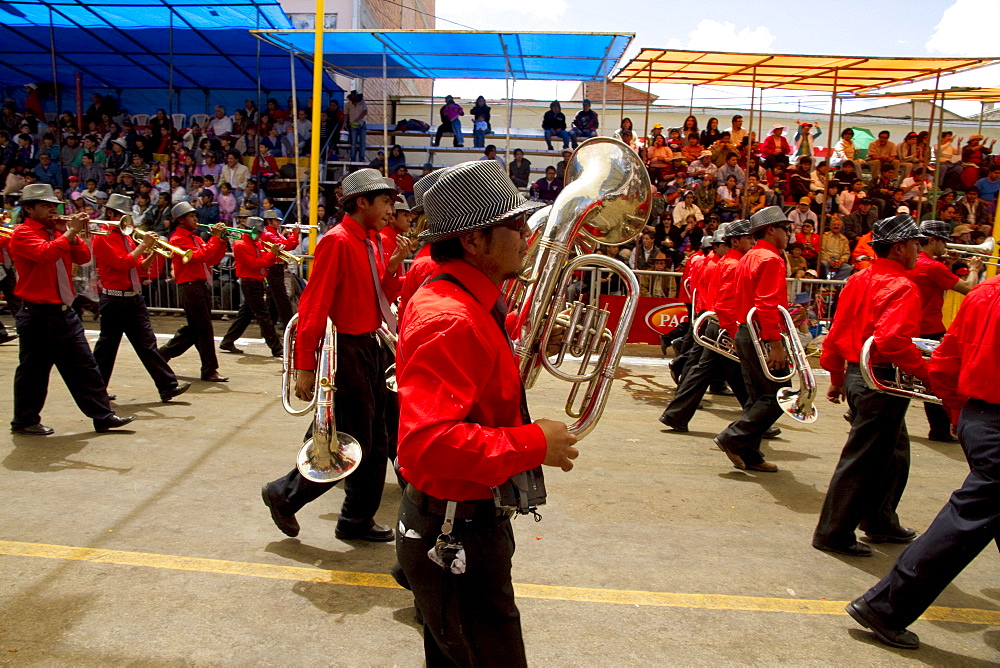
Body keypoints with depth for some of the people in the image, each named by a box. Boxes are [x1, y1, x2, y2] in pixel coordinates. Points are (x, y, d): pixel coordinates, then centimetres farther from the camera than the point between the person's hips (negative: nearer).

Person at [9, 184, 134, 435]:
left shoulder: (57, 232, 14)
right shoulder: (23, 233, -7)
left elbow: (83, 257, 7)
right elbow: (45, 253, -26)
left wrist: (72, 234, -6)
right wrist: (70, 233, -19)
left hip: (65, 311, 7)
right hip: (38, 314, -7)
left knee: (85, 367, 7)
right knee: (33, 371, 4)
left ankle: (103, 416, 10)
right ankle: (25, 421, 19)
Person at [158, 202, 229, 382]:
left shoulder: (195, 238, 19)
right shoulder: (178, 239, -8)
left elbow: (213, 259, 13)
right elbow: (199, 255, -22)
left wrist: (222, 241, 1)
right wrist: (215, 237, -16)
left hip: (203, 286, 9)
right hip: (191, 287, -9)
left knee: (194, 329, 16)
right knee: (204, 330, -7)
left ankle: (164, 353, 30)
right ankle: (209, 371, -1)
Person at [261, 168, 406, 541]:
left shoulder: (369, 241, 12)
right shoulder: (337, 242, -15)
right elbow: (314, 305, -20)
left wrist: (392, 265, -1)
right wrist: (304, 366, -22)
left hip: (373, 349, 9)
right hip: (349, 352, -9)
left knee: (375, 443, 13)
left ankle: (357, 521, 27)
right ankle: (284, 494, 18)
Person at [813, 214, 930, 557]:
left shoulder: (858, 281, 11)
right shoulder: (901, 287, -15)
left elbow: (836, 333, 13)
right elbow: (893, 341, -29)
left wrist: (837, 379, 20)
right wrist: (928, 373, -19)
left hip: (856, 375, 10)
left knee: (892, 453, 23)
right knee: (863, 459, 0)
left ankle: (880, 523, 37)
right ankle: (833, 534, 10)